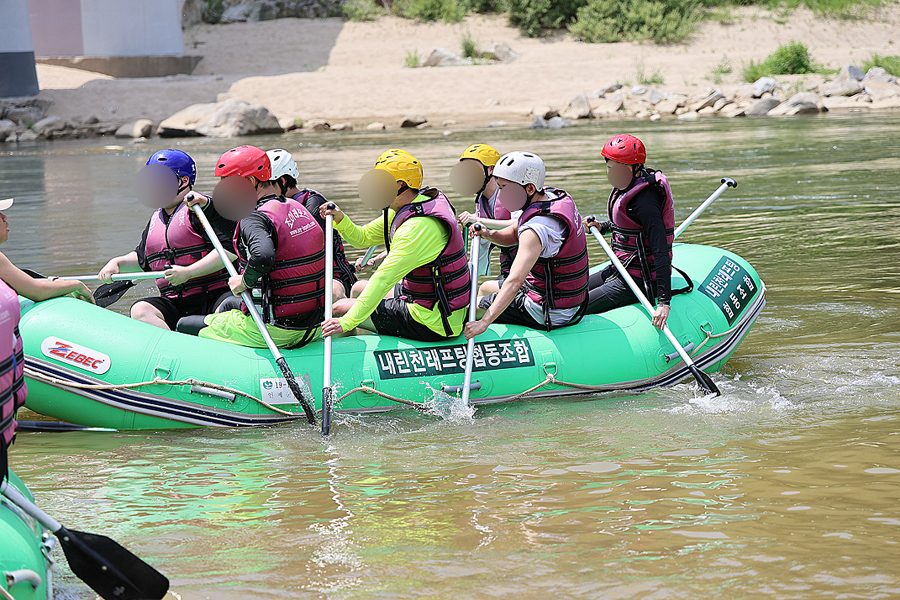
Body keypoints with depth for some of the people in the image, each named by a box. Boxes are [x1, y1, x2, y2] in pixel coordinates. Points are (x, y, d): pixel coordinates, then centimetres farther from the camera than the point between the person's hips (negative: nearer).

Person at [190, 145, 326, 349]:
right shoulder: (297, 208, 10)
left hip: (274, 330, -8)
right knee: (227, 305, 33)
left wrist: (245, 281, -21)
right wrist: (208, 205, 21)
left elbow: (264, 254, -40)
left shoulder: (255, 219, -17)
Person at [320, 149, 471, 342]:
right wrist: (340, 219, -8)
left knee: (340, 308, -1)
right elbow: (363, 238, 13)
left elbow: (385, 277, -31)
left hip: (432, 323, -10)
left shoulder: (419, 226, -27)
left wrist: (347, 322, -33)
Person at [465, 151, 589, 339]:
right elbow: (513, 234, 11)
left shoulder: (537, 229, -30)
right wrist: (489, 234, -10)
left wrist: (485, 321, -45)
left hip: (549, 314, -9)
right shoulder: (554, 196, -2)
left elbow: (515, 281, -40)